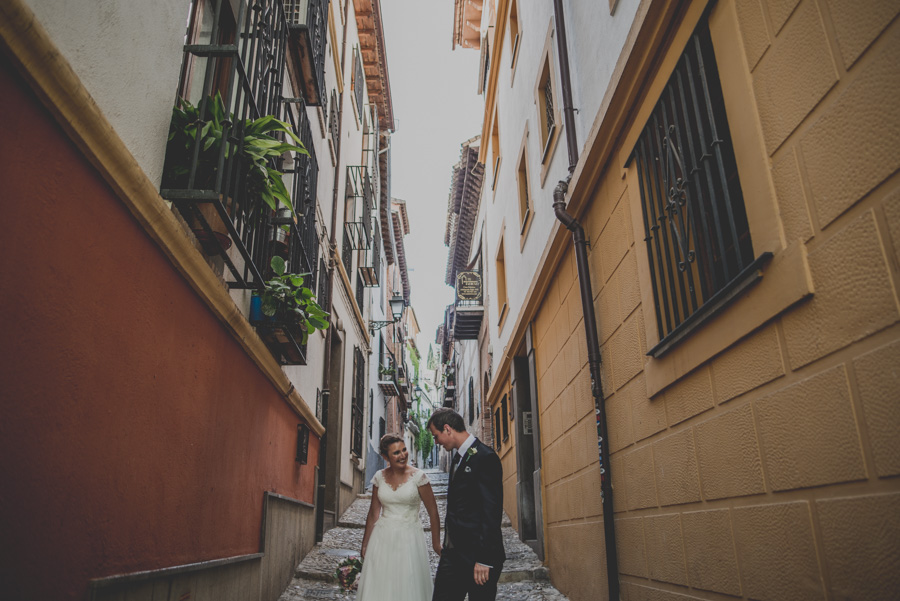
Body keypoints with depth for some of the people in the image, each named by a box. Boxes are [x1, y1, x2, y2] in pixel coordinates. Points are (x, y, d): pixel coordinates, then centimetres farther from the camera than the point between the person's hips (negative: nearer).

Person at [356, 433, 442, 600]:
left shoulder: (418, 476, -9)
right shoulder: (379, 477, 1)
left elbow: (433, 512, -6)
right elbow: (373, 513, 9)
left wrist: (436, 544, -7)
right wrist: (365, 544, 13)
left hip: (408, 540, -3)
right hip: (382, 540, 3)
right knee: (379, 587, 9)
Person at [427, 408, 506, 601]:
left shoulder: (485, 457, -15)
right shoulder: (457, 456, 13)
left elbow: (492, 511, -18)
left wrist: (485, 559, -20)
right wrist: (447, 545, 17)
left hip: (477, 556, -8)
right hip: (453, 552, 8)